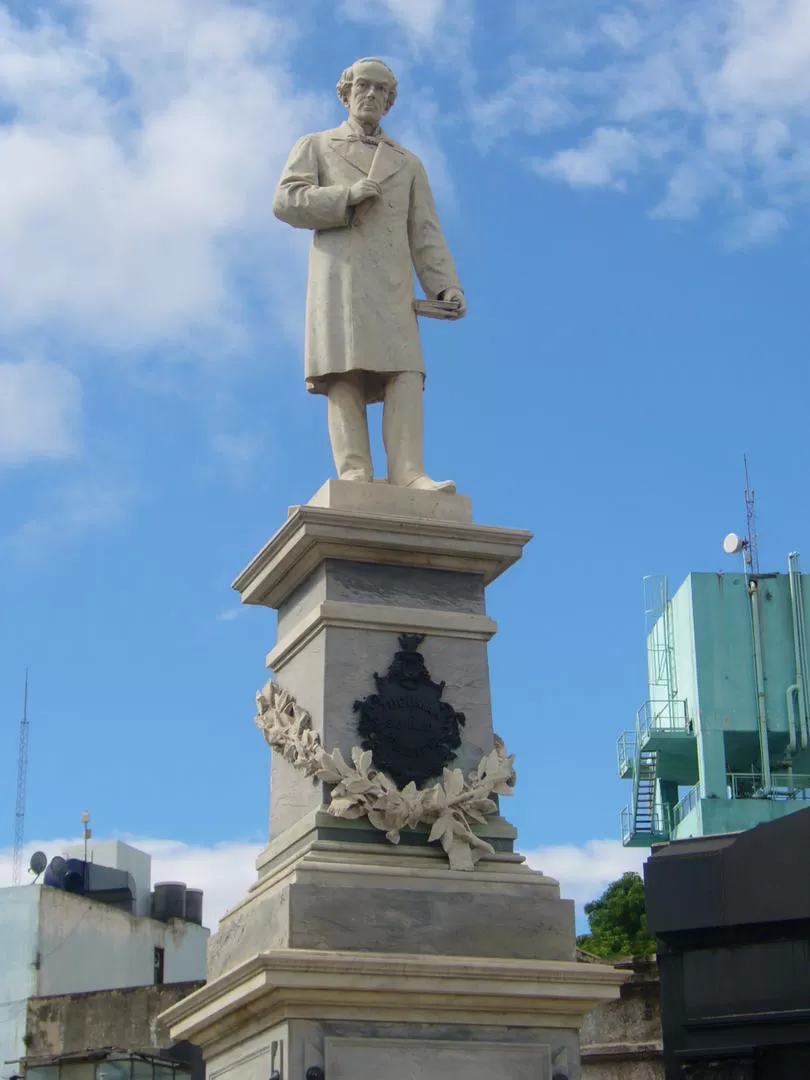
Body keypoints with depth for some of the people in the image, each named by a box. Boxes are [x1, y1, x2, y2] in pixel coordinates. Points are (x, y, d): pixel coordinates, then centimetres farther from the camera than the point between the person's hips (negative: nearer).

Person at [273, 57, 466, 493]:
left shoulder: (408, 163, 26)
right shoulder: (315, 147, 20)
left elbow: (426, 234, 15)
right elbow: (286, 202, 3)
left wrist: (447, 287, -1)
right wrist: (347, 196, -9)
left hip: (392, 282, 2)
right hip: (337, 275, -2)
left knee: (405, 374, -16)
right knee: (345, 376, -15)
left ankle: (408, 474, -26)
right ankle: (353, 475, -23)